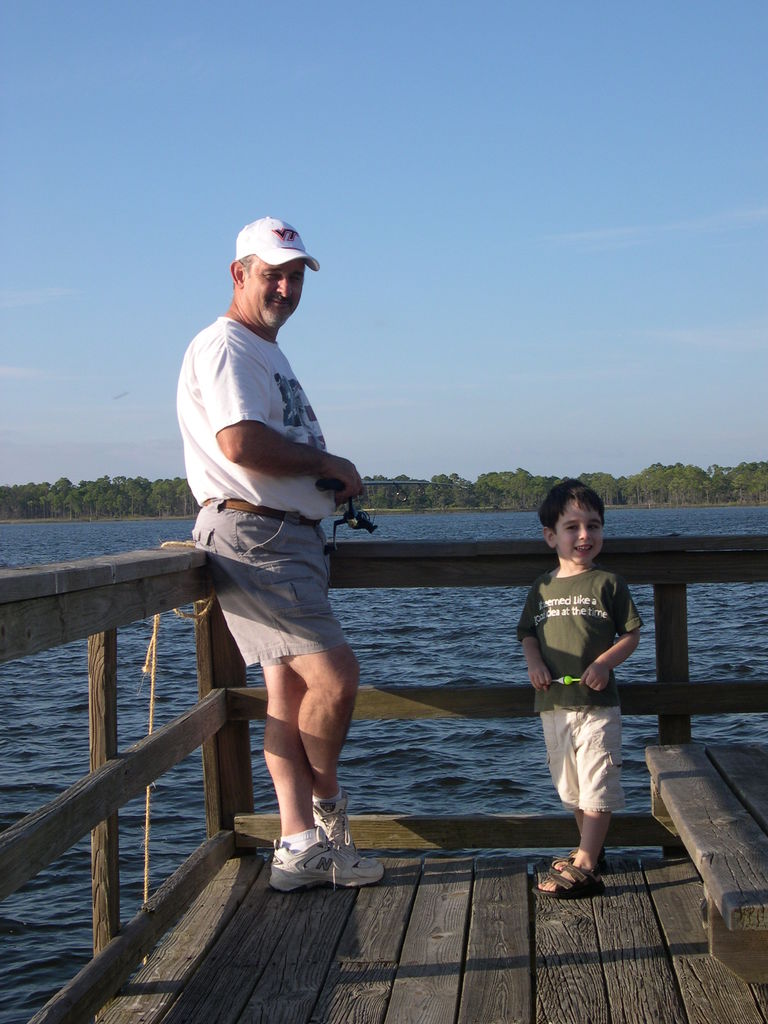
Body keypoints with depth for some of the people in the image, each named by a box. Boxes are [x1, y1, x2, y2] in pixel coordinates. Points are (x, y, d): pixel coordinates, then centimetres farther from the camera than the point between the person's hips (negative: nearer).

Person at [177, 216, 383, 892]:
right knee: (335, 674, -14)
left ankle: (301, 847, 13)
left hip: (294, 539, 10)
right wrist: (327, 464, -11)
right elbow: (241, 442, -24)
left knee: (291, 692, 9)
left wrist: (332, 484, 7)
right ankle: (327, 807, 9)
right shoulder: (225, 347, -9)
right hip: (251, 538, -10)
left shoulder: (270, 354, 24)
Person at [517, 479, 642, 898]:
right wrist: (534, 662, -4)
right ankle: (592, 850, 32)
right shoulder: (543, 587, 9)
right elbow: (528, 632, 16)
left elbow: (631, 632, -1)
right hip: (553, 703, 5)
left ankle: (584, 867, -6)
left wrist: (605, 663, -17)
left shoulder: (608, 583, -3)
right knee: (570, 784, 16)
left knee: (596, 783, -6)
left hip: (596, 702, -5)